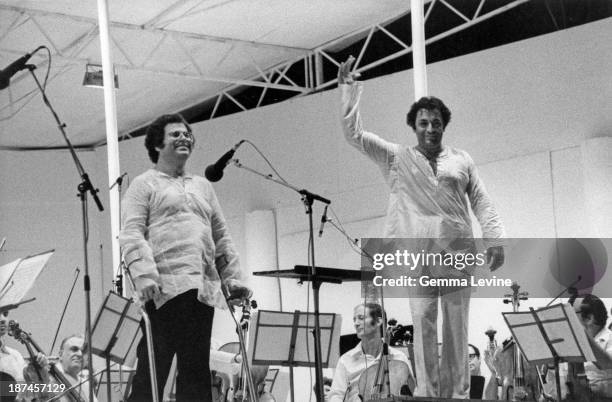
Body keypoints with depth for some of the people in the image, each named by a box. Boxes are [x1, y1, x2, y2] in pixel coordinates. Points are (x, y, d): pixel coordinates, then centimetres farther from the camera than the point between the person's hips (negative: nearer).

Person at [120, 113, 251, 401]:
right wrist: (145, 275, -19)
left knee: (196, 369, 3)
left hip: (203, 288, 6)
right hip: (165, 287, -5)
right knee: (153, 366, -9)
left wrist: (233, 278, 14)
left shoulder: (203, 186, 26)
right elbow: (131, 234, -4)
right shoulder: (145, 184, 8)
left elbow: (221, 237, 25)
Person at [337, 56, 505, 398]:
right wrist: (350, 90, 1)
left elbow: (481, 201, 11)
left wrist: (495, 238, -2)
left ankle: (458, 393, 4)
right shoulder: (396, 158, 12)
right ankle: (427, 393, -5)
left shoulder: (462, 160, 16)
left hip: (459, 253, 1)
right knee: (423, 325, -7)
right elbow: (354, 133, 7)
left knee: (458, 326, 0)